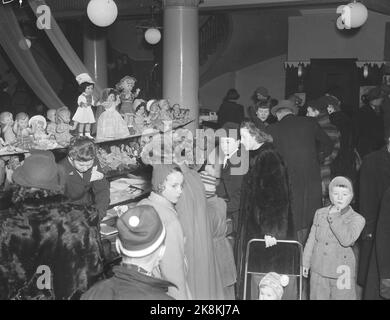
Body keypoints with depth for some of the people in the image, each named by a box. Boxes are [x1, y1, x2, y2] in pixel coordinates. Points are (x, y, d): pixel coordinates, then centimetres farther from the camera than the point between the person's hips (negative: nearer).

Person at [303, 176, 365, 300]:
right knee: (318, 297, 10)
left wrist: (333, 217, -20)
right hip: (318, 271, 3)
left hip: (341, 273, -3)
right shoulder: (320, 213, 4)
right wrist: (306, 263, 14)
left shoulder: (357, 219, -7)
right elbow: (311, 240, 12)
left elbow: (346, 240, -24)